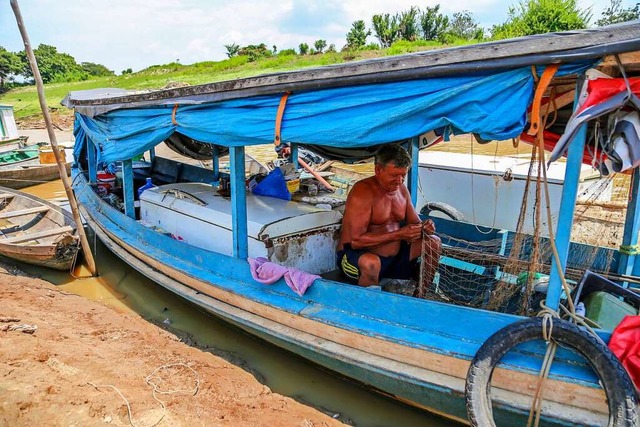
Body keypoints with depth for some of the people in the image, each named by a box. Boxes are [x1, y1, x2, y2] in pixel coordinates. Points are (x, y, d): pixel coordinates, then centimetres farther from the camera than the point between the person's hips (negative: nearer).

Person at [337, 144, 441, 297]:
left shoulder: (402, 189, 6)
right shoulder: (362, 192, -20)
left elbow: (414, 222, 14)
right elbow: (356, 240, -27)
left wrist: (424, 228, -12)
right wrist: (399, 235, -30)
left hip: (394, 255, 8)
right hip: (356, 255, -8)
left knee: (433, 242, 2)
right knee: (371, 263, -40)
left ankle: (420, 296, 8)